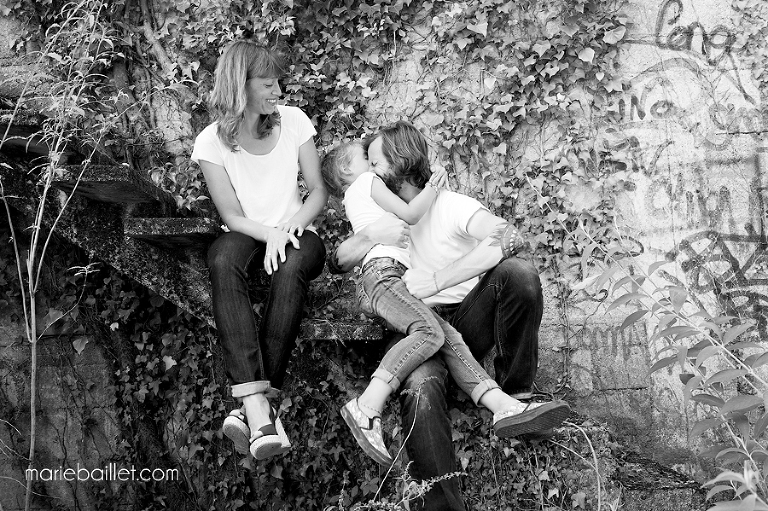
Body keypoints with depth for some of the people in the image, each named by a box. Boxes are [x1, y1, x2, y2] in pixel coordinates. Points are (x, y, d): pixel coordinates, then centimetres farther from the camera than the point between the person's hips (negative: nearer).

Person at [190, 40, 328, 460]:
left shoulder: (293, 121, 3)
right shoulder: (211, 142, -2)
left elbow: (318, 190, 5)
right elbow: (231, 215, -6)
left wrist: (295, 222, -17)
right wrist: (270, 234, -26)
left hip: (294, 234, 1)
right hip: (246, 236, -1)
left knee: (291, 267, -37)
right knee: (224, 259, -38)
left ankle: (254, 402, -42)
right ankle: (257, 406, -51)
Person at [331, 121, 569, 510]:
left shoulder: (449, 204, 1)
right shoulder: (385, 214, 19)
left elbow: (509, 238, -20)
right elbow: (338, 262, 15)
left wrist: (434, 280, -23)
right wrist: (370, 236, -5)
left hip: (470, 315, -1)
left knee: (518, 272, -30)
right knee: (420, 387, -34)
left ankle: (514, 395, -19)